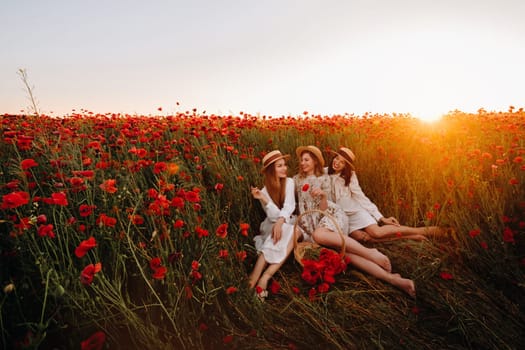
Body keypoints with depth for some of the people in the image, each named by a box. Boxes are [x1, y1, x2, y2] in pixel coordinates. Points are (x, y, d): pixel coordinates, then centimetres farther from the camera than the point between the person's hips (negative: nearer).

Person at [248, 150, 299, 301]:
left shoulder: (289, 182, -3)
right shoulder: (265, 190, -6)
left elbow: (289, 206, -14)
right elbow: (273, 215, -16)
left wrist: (280, 221, -33)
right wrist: (263, 199, -31)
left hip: (289, 222, 2)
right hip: (272, 224, -2)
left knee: (293, 234, -34)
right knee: (284, 232, -36)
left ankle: (265, 276, -36)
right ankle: (255, 276, -38)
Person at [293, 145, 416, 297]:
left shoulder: (324, 178, 6)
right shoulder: (296, 179, 15)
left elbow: (323, 208, 0)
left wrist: (322, 195, -19)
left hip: (331, 214, -2)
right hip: (309, 220, 2)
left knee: (318, 235, -39)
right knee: (343, 250, -24)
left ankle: (369, 252, -28)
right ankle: (391, 278, -31)